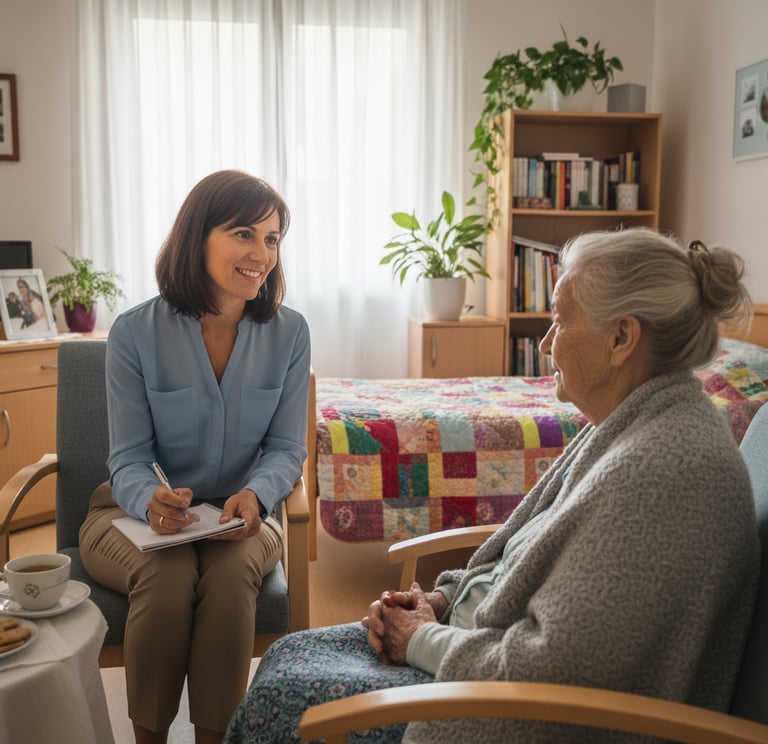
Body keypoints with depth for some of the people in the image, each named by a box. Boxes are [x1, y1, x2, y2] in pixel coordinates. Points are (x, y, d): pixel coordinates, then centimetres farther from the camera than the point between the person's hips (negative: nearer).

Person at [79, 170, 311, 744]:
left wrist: (255, 495, -25)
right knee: (168, 575, -32)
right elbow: (129, 457, -8)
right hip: (135, 514, -1)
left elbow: (287, 447, -3)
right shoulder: (135, 332, -10)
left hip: (241, 512, 1)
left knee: (231, 571, -31)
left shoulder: (288, 333, -5)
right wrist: (152, 500, -32)